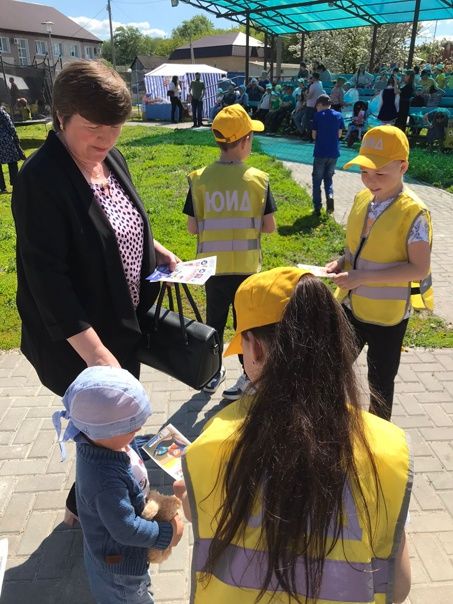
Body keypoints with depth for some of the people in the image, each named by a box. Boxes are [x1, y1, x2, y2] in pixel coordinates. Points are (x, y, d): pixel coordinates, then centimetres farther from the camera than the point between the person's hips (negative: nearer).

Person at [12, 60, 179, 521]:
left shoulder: (111, 159, 1)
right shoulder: (40, 180, -23)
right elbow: (47, 278, -25)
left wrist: (153, 249, 1)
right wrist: (94, 352, -26)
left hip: (125, 321, 8)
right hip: (78, 340, -8)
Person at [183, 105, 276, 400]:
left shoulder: (200, 178, -8)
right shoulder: (258, 179, -10)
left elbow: (192, 228, -6)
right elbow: (269, 227, -7)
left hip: (212, 265, 2)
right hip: (247, 265, -1)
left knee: (215, 320, 19)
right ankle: (249, 376, 25)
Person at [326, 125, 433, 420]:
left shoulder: (414, 213, -19)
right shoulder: (362, 199, 0)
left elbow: (419, 269, -21)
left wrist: (363, 277, -27)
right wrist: (342, 262, -9)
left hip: (386, 314, -6)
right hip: (350, 306, 6)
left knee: (380, 383, 15)